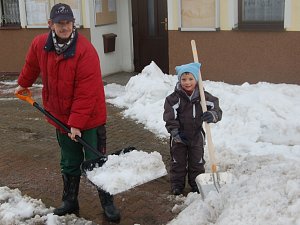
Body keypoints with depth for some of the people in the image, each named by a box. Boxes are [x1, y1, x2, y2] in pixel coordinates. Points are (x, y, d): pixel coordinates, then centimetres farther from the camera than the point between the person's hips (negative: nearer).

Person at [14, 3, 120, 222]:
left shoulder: (86, 50, -23)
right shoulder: (39, 45, -5)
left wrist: (77, 123, -23)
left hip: (90, 117, -5)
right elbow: (31, 66, 20)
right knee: (69, 163, 18)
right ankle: (70, 202, 34)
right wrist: (23, 84, 34)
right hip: (61, 117, 5)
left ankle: (108, 203, 19)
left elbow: (86, 93, -24)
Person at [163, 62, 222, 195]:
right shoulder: (174, 98, -14)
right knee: (178, 162, 11)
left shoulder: (203, 96, -9)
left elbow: (216, 109, -12)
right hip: (179, 137, -1)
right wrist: (176, 133, -22)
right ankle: (177, 184, 26)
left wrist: (212, 115, -35)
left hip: (196, 135, 1)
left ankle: (196, 183, 31)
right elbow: (170, 118, -15)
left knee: (197, 162, 14)